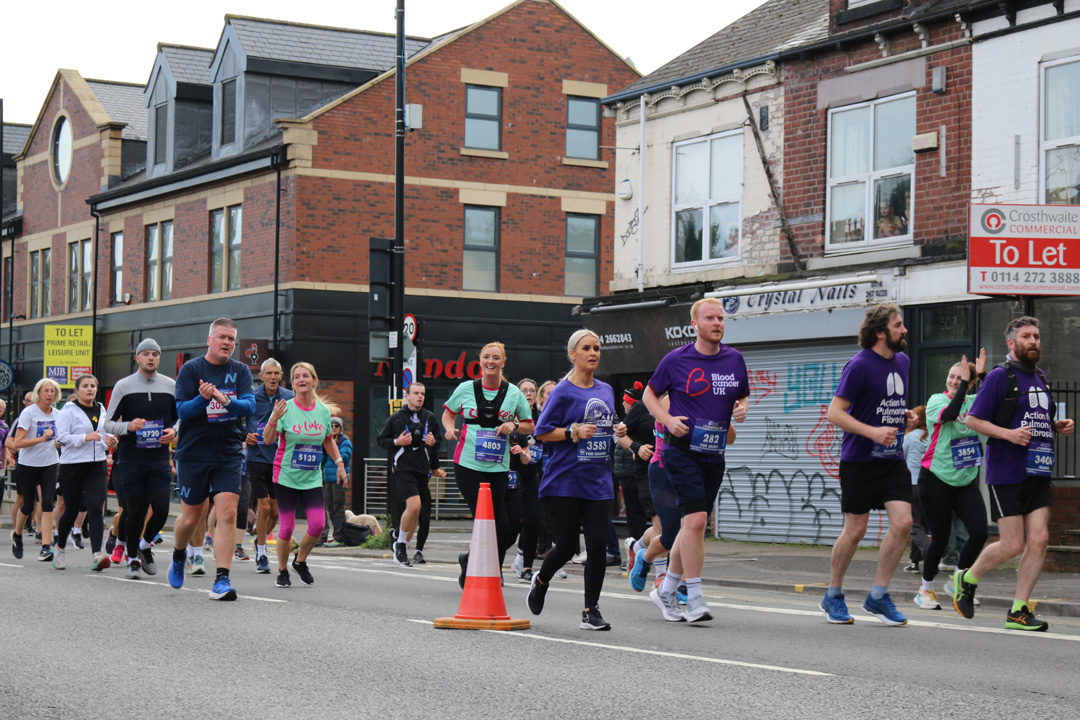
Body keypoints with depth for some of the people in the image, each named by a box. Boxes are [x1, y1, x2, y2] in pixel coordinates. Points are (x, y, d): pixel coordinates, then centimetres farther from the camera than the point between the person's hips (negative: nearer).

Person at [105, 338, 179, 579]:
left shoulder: (171, 386, 7)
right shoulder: (123, 386, 1)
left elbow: (182, 417, 19)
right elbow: (108, 423, 2)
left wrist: (174, 431, -2)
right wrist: (128, 426, -17)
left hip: (160, 460, 2)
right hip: (130, 461, -2)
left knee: (161, 510, -6)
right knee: (136, 511, 0)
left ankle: (145, 545, 23)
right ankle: (132, 558, 19)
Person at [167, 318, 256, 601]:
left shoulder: (240, 371, 6)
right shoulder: (190, 369, -2)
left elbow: (250, 406, -6)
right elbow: (182, 411, -8)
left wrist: (226, 401, -26)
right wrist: (203, 398, -27)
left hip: (228, 455, 1)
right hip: (193, 453, -1)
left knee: (228, 513, -12)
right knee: (190, 517, 6)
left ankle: (222, 579, -11)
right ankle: (178, 555, 38)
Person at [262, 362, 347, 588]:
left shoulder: (323, 410, 4)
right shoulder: (286, 408, -8)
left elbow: (328, 440, 20)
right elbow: (268, 440, -15)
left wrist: (339, 463, 14)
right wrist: (274, 420, -31)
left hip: (312, 478, 3)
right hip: (286, 476, -3)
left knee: (318, 524, -9)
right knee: (287, 527, -4)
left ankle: (300, 561, 18)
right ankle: (282, 571, 18)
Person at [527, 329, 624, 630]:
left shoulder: (606, 390, 12)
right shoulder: (563, 391, -6)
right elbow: (542, 431, -7)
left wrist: (618, 431, 3)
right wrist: (574, 432, -19)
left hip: (598, 481, 5)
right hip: (565, 480, -4)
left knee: (597, 543, -5)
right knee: (566, 546, 1)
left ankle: (591, 611, 4)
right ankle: (541, 580, 33)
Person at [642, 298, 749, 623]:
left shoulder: (734, 359, 7)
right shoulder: (676, 359, -4)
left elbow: (743, 396, 20)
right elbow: (650, 394, 7)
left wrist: (742, 408, -3)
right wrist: (668, 420, -10)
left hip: (714, 454, 5)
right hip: (681, 450, -5)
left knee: (691, 525, 11)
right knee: (695, 519, -18)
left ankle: (668, 590, 27)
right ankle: (695, 599, -13)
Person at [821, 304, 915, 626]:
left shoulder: (902, 361, 10)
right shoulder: (860, 365, -13)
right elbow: (834, 412, -16)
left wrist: (907, 414, 6)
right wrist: (873, 432, -25)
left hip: (893, 458, 6)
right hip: (859, 459, -6)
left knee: (903, 522, -7)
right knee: (855, 530, 0)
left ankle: (878, 596, 6)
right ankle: (833, 597, 19)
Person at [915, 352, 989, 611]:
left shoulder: (974, 402, 6)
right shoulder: (936, 400, -5)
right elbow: (949, 413, -27)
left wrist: (983, 375, -19)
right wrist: (964, 384, -23)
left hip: (966, 481, 4)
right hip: (936, 479, -4)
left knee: (980, 532, -10)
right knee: (940, 539, 0)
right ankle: (925, 590, 21)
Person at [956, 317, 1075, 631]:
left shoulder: (1041, 379, 17)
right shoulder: (1000, 376, -5)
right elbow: (973, 419, -8)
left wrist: (1060, 426, 7)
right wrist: (1009, 434, -20)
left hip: (1038, 473, 6)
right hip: (1007, 473, -6)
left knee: (1039, 539, -4)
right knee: (1013, 544, -6)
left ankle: (1018, 611, 4)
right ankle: (966, 579, 20)